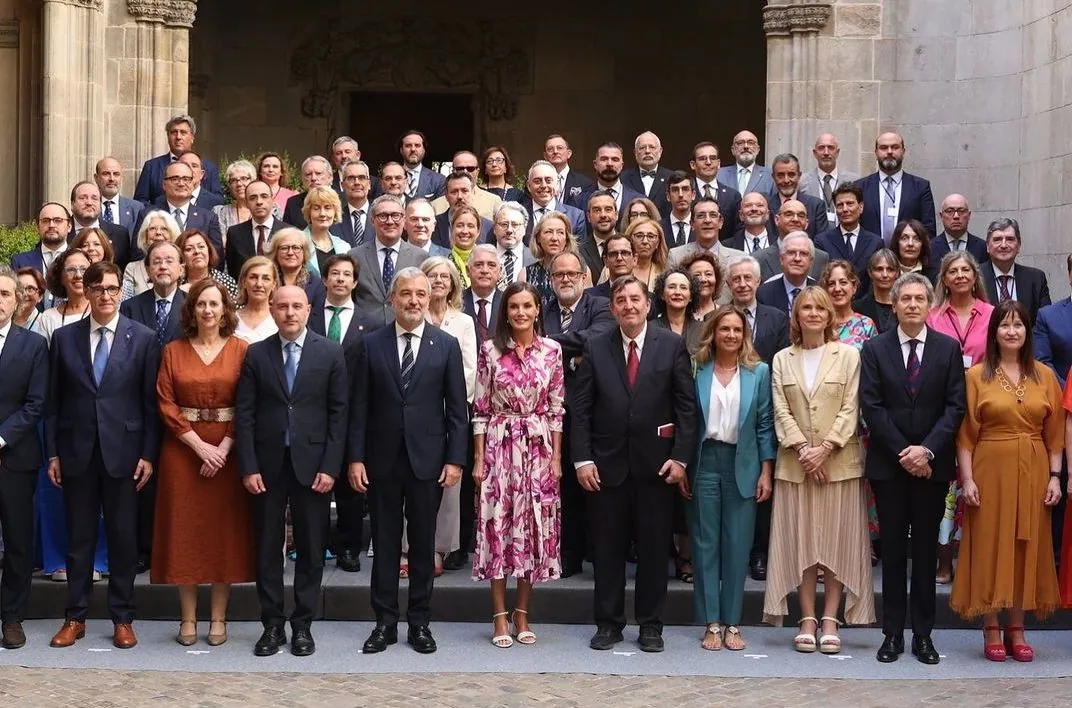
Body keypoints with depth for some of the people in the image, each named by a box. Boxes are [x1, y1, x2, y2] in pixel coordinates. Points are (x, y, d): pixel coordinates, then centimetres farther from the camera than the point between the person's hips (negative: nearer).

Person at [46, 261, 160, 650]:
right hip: (76, 452, 1)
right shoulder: (64, 337, 5)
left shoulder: (143, 338, 0)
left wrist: (148, 454, -5)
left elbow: (151, 402, 0)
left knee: (123, 538, 4)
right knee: (79, 538, 8)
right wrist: (52, 453, 2)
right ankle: (75, 617, 17)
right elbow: (54, 400, 6)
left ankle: (122, 618, 14)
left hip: (123, 452, -1)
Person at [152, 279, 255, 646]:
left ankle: (219, 618, 10)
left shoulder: (241, 350, 1)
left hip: (227, 451, -1)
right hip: (182, 450, 1)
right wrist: (200, 446, -11)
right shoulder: (173, 351, 5)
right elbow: (165, 403, -1)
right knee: (184, 530, 2)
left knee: (225, 532, 2)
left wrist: (224, 447, -13)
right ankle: (188, 619, 9)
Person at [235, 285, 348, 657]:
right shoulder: (256, 354, 4)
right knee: (267, 548, 6)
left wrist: (330, 467, -7)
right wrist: (248, 467, -6)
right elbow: (244, 414, 1)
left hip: (312, 463, -1)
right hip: (268, 464, 1)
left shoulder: (330, 353, 1)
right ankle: (272, 624, 15)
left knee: (311, 548, 5)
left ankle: (303, 624, 15)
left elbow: (338, 413, -1)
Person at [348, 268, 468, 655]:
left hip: (427, 459, 0)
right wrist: (356, 457, -3)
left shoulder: (446, 345, 2)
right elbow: (360, 406, 2)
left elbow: (457, 409, 1)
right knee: (384, 542, 7)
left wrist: (455, 459, -5)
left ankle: (420, 623, 16)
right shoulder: (372, 344, 3)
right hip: (382, 459, 1)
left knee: (423, 543, 6)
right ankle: (385, 622, 15)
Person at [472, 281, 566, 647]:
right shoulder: (490, 350, 0)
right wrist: (479, 458, -2)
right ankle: (500, 616, 8)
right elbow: (480, 408, 1)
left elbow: (556, 409, 4)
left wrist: (557, 457, 0)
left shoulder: (552, 351, 3)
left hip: (538, 448, 1)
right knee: (498, 524, 0)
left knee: (534, 525, 4)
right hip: (499, 446, -1)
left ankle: (522, 613, 15)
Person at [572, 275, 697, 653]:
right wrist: (582, 459, -6)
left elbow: (686, 405, 0)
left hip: (656, 463, -1)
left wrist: (681, 456, -7)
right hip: (607, 463, 1)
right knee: (607, 547, 7)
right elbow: (581, 408, 2)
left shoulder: (672, 345, 1)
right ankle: (608, 622, 17)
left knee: (654, 547, 6)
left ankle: (651, 625, 16)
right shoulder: (596, 348, 3)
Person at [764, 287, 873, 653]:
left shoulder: (848, 355, 3)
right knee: (800, 540, 2)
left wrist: (824, 448, -13)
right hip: (795, 463, 2)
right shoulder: (782, 360, 9)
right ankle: (808, 620, 7)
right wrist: (802, 449, -11)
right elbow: (781, 411, 3)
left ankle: (830, 620, 5)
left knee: (837, 538, 0)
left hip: (839, 461, -2)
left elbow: (850, 408, -3)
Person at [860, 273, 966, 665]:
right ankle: (893, 633, 10)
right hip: (888, 464, 0)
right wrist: (902, 452, -10)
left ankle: (923, 634, 11)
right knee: (892, 548, 5)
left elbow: (955, 406, -2)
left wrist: (928, 449, -13)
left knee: (926, 549, 5)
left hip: (932, 464, 0)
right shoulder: (874, 349, 3)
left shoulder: (948, 348, 4)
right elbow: (871, 406, -3)